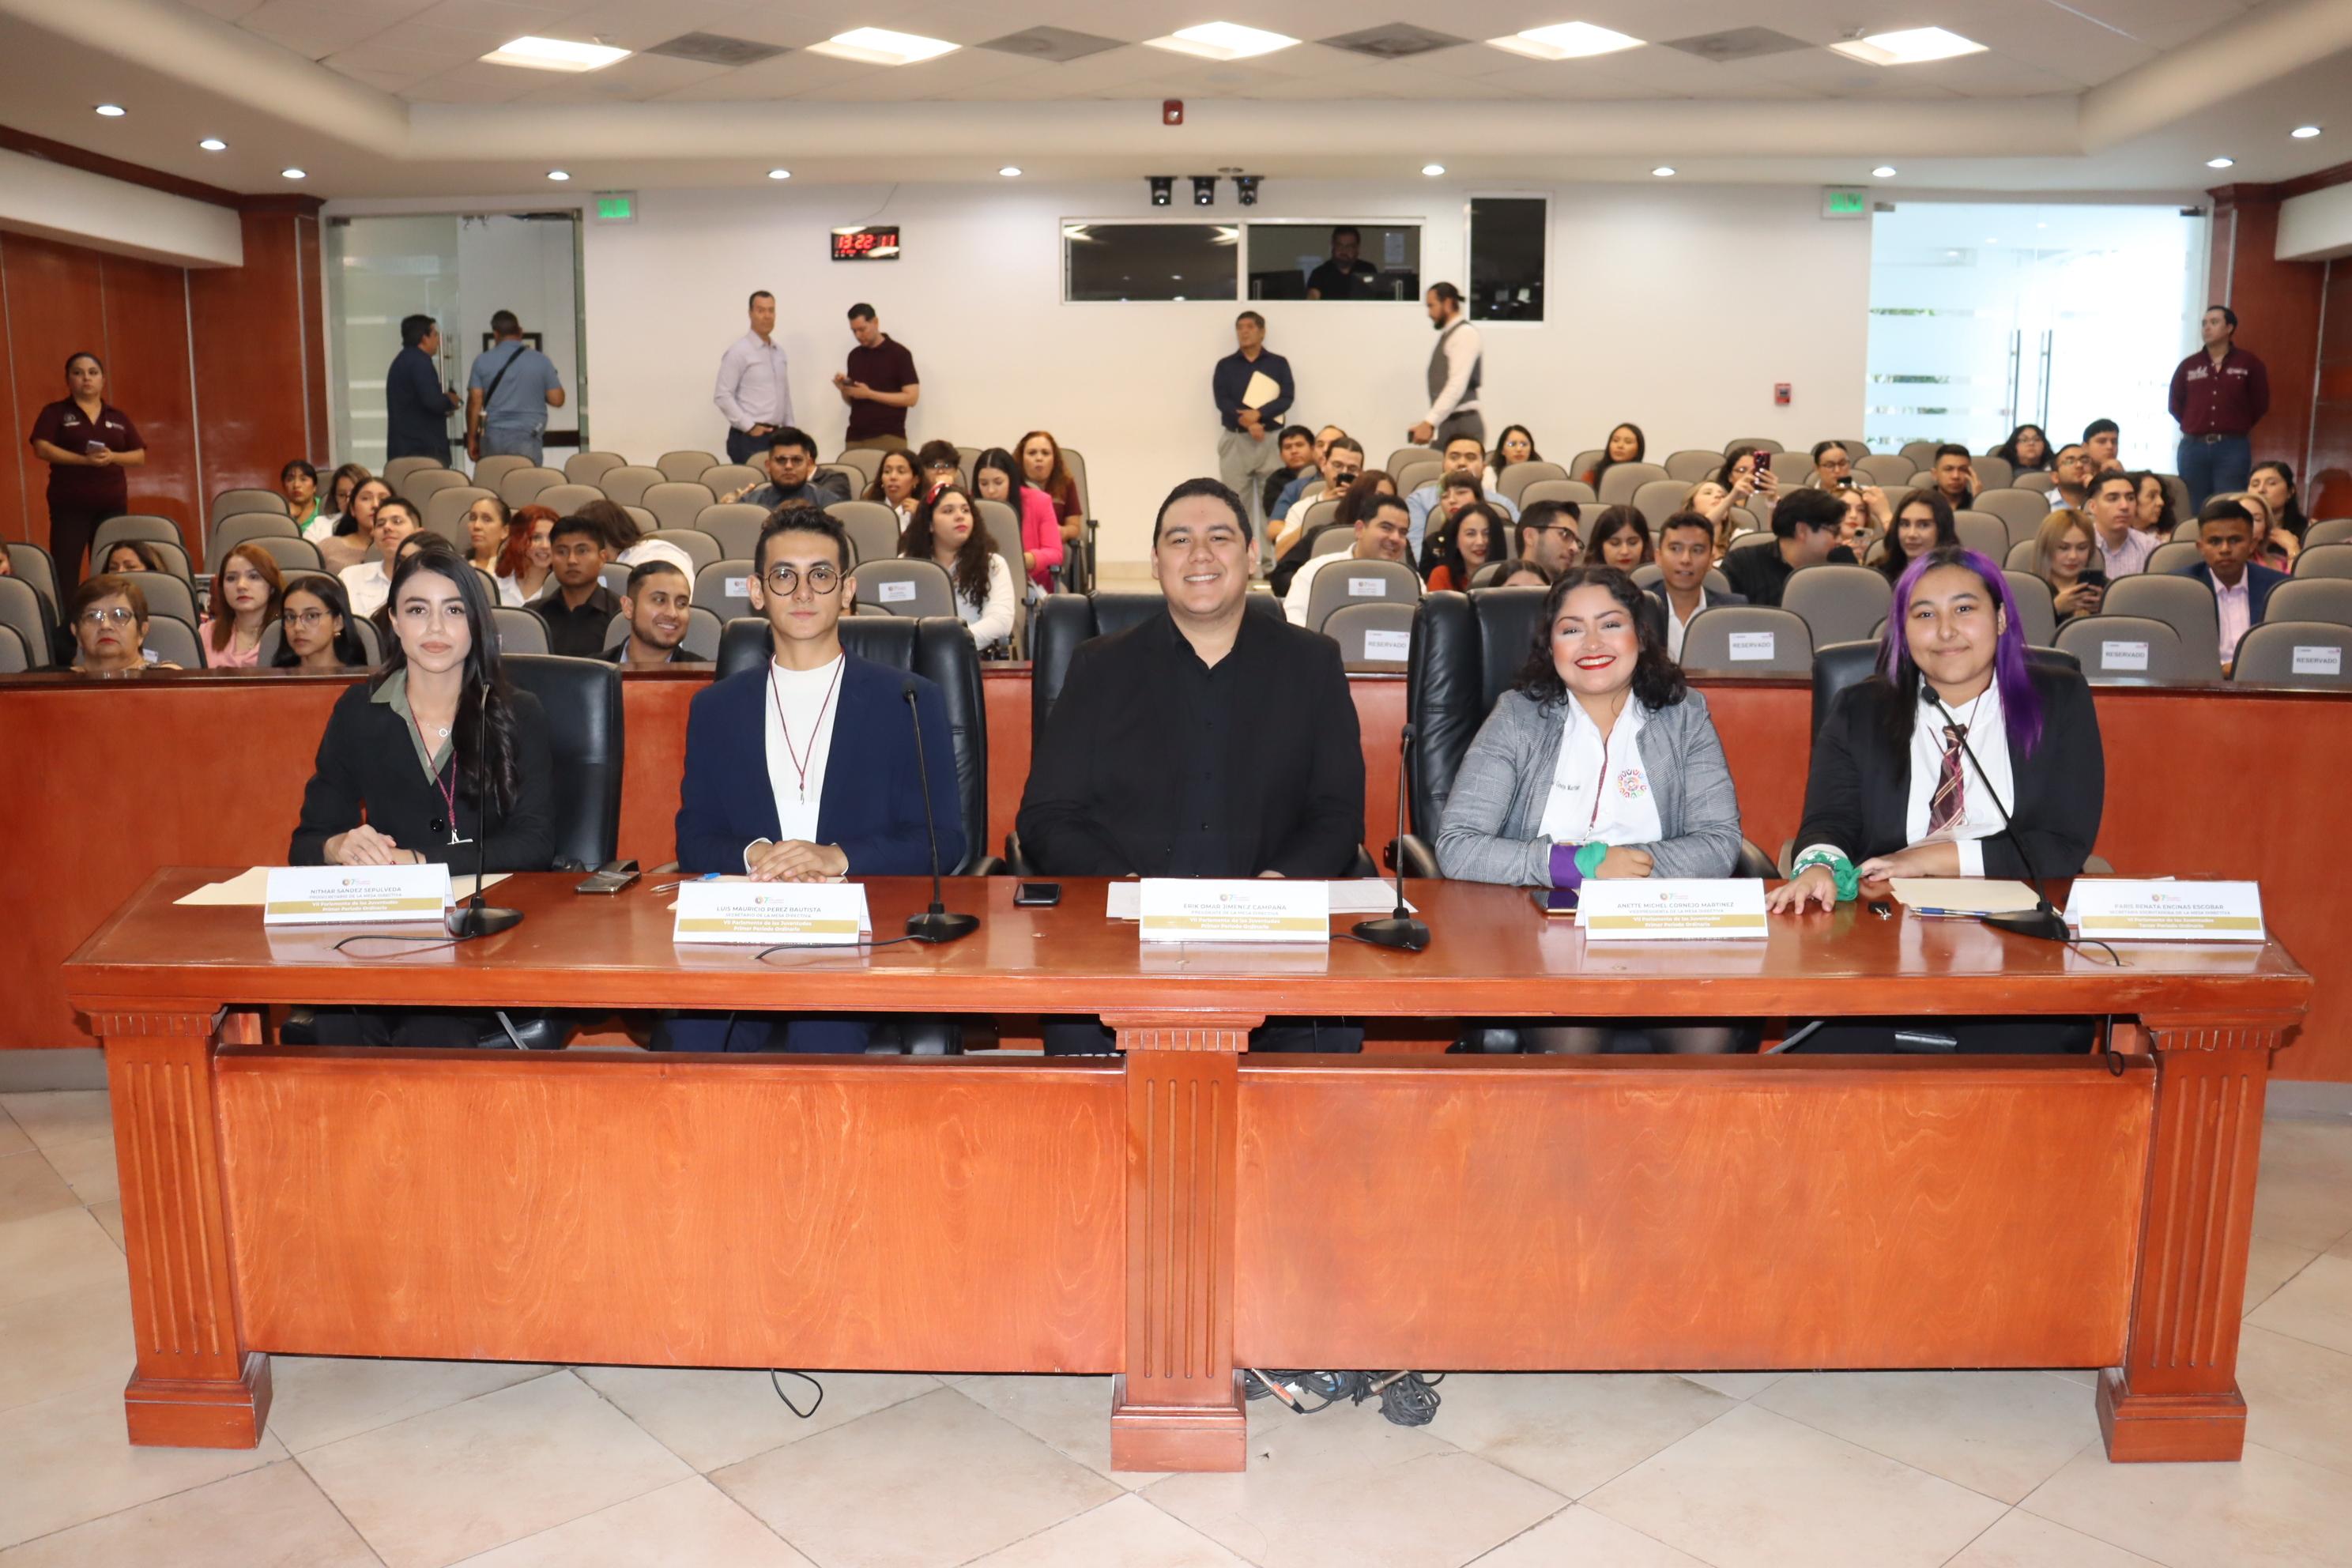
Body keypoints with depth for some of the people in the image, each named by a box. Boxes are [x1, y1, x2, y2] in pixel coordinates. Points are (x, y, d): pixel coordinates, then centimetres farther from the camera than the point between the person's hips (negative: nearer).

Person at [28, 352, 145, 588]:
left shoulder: (118, 417, 12)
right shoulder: (55, 412, 3)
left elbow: (140, 456, 8)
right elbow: (41, 449, -7)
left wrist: (112, 457, -12)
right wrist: (84, 459, -18)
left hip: (113, 505, 3)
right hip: (69, 506, -3)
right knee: (65, 572, -8)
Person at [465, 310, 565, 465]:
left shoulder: (482, 361, 2)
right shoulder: (541, 361, 0)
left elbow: (475, 402, 0)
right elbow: (557, 400, 0)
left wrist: (471, 439, 8)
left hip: (492, 438, 2)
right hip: (526, 438, -1)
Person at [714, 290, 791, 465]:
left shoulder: (779, 351, 15)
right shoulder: (739, 351, -7)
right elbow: (722, 396, -12)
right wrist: (749, 426, -14)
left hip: (776, 436, 7)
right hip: (749, 438, -6)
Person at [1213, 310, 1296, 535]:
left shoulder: (1279, 363, 8)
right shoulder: (1225, 365, 9)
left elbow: (1287, 397, -3)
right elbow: (1221, 400, -3)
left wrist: (1259, 413, -19)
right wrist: (1247, 423, -18)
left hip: (1271, 440, -1)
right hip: (1235, 441, 1)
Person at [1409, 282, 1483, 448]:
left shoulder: (1465, 334, -10)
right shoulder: (1448, 335, 18)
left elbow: (1457, 386, -20)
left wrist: (1429, 422, -25)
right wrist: (1431, 423, 12)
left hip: (1463, 424, -9)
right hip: (1446, 423, 9)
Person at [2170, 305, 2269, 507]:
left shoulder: (2249, 364, 3)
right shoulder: (2188, 366, 8)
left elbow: (2260, 403, 6)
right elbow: (2175, 404, 14)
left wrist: (2238, 427, 6)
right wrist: (2194, 426, 7)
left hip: (2233, 448, -2)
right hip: (2193, 447, 2)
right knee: (2196, 513, 6)